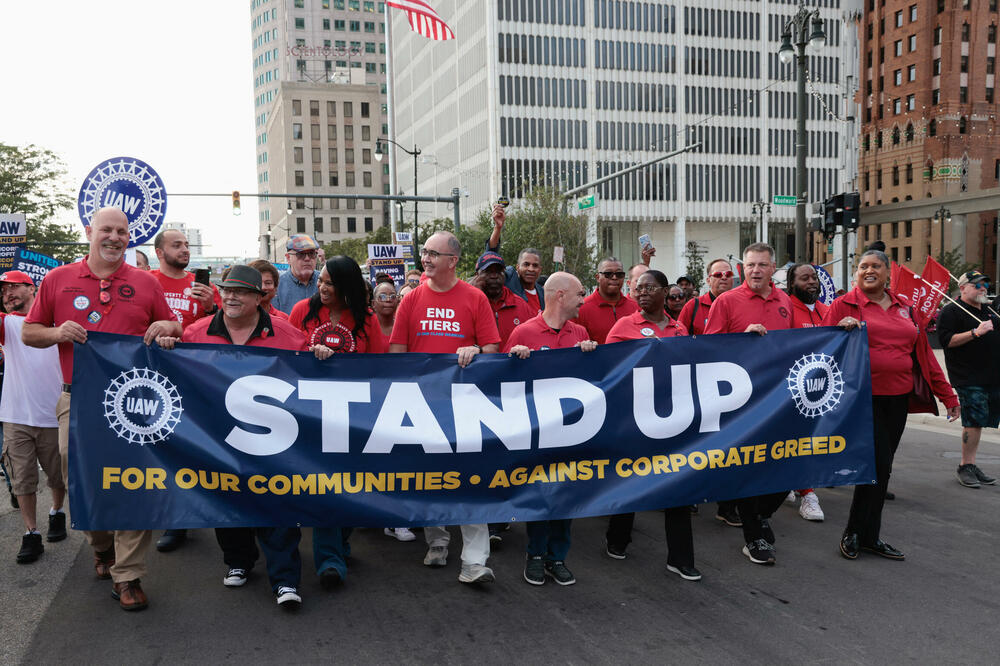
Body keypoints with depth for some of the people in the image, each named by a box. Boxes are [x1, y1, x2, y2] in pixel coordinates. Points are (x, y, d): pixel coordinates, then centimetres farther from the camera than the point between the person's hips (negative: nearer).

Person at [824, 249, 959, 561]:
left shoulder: (904, 308, 14)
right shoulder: (844, 305, -1)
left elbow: (924, 352, 15)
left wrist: (947, 395, 13)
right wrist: (840, 330, -23)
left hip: (897, 398, 5)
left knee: (881, 467, 10)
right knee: (878, 465, -8)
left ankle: (868, 536, 21)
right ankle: (855, 533, 9)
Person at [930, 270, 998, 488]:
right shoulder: (951, 311, -5)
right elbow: (947, 340, -16)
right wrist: (976, 332, -22)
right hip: (968, 377, -8)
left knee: (978, 421, 8)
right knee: (974, 420, -12)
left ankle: (971, 466, 15)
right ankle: (966, 466, -3)